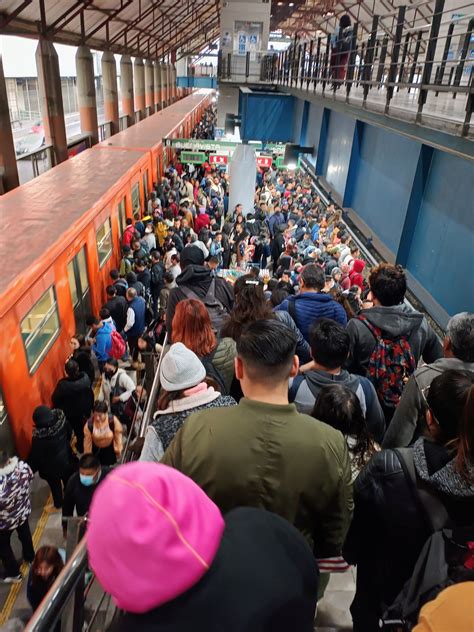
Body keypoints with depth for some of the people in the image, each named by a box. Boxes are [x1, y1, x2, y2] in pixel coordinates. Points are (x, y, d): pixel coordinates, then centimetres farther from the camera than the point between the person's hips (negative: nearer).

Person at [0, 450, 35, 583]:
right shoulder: (22, 465, -27)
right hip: (23, 511, 5)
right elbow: (30, 476, -5)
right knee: (24, 533, 33)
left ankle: (13, 574, 45)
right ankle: (30, 557, 59)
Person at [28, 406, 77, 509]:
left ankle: (58, 504, 50)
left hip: (51, 466, -3)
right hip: (66, 459, 4)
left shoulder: (39, 437, -36)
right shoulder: (61, 420, -26)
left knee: (55, 485, 25)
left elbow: (35, 455, -21)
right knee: (68, 481, 28)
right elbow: (70, 432, -5)